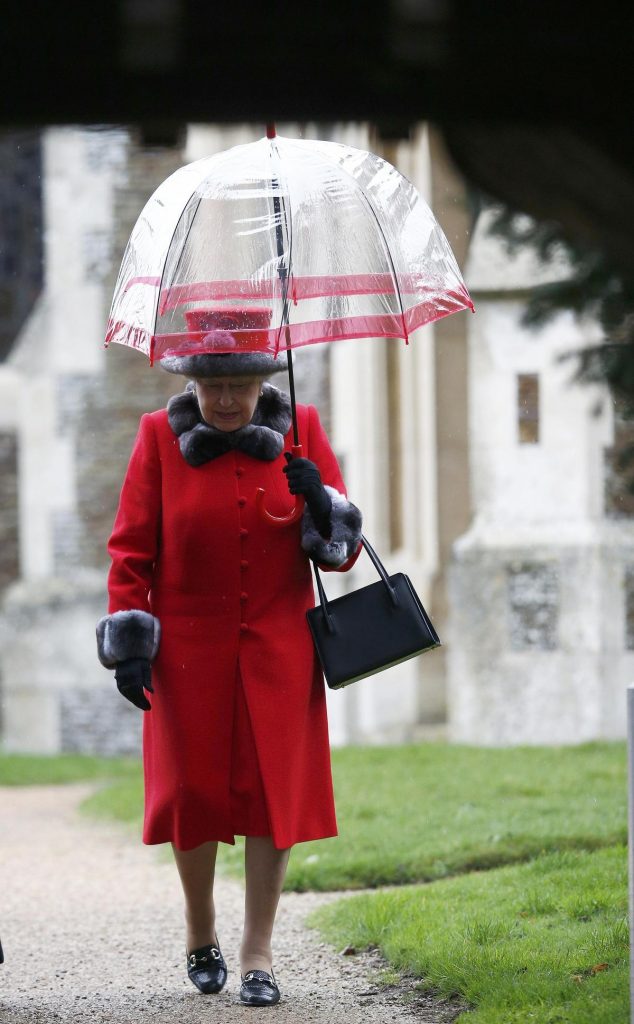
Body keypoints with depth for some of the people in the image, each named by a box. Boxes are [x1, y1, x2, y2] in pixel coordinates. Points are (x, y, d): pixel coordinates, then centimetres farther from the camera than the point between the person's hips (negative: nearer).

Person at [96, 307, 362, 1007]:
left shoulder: (300, 430, 1)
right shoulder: (160, 437, -2)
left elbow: (344, 548, 3)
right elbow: (131, 548, 0)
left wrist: (320, 502, -18)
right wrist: (129, 645, -6)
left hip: (278, 651, 1)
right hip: (189, 650, -1)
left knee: (274, 792, -1)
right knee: (193, 791, 3)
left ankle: (258, 953, 6)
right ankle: (200, 934, 26)